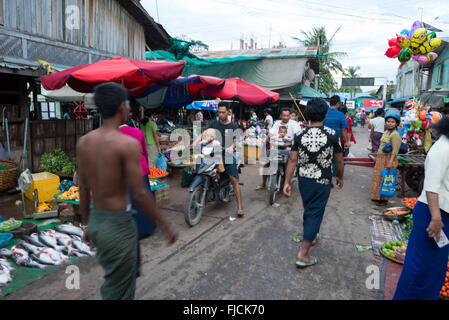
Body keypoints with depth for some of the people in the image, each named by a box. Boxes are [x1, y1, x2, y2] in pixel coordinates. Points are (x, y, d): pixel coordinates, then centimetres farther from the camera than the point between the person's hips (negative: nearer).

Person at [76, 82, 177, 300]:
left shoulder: (84, 142, 1)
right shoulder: (128, 144, -19)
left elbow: (83, 190, 7)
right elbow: (140, 194, -19)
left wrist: (86, 224, 19)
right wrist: (165, 226, -8)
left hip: (95, 222, 7)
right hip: (118, 224, -7)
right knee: (118, 291, 11)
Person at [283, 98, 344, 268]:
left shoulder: (300, 135, -5)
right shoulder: (332, 134, -11)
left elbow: (293, 160, -7)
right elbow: (339, 160, -3)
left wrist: (287, 182, -3)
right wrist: (340, 177, 13)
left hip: (304, 180, 4)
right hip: (322, 182, -4)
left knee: (308, 210, 23)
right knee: (315, 214, 2)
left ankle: (311, 237, 45)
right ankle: (303, 254, 2)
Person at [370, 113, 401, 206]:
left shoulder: (395, 134, -14)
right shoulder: (386, 132, 14)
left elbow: (395, 150, -21)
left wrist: (390, 162, -27)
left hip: (388, 159, -9)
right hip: (380, 158, 9)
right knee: (378, 177, 14)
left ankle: (384, 199, 7)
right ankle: (377, 196, 26)